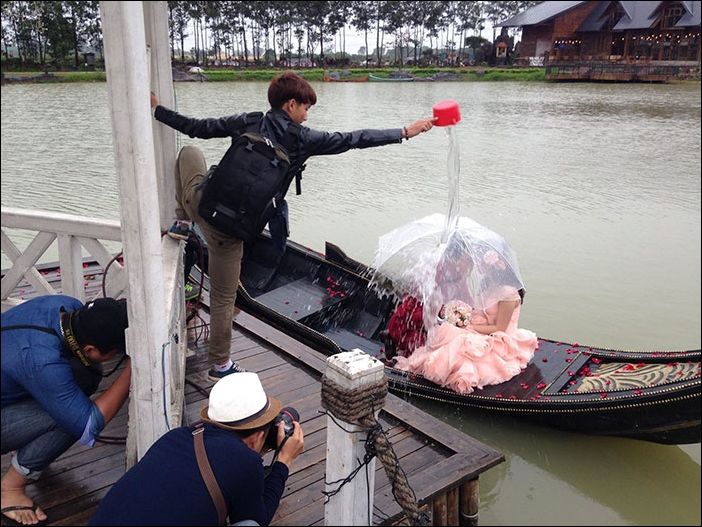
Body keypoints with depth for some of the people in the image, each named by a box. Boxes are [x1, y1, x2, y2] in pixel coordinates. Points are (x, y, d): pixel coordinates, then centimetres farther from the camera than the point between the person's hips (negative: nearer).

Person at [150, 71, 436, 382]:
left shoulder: (246, 122, 4)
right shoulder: (301, 139, -4)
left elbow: (197, 128, 9)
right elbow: (353, 140, -2)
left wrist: (157, 109, 24)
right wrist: (405, 132, 5)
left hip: (202, 199, 3)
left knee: (189, 152, 34)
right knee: (224, 298, 13)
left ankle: (182, 223, 31)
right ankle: (220, 365, 27)